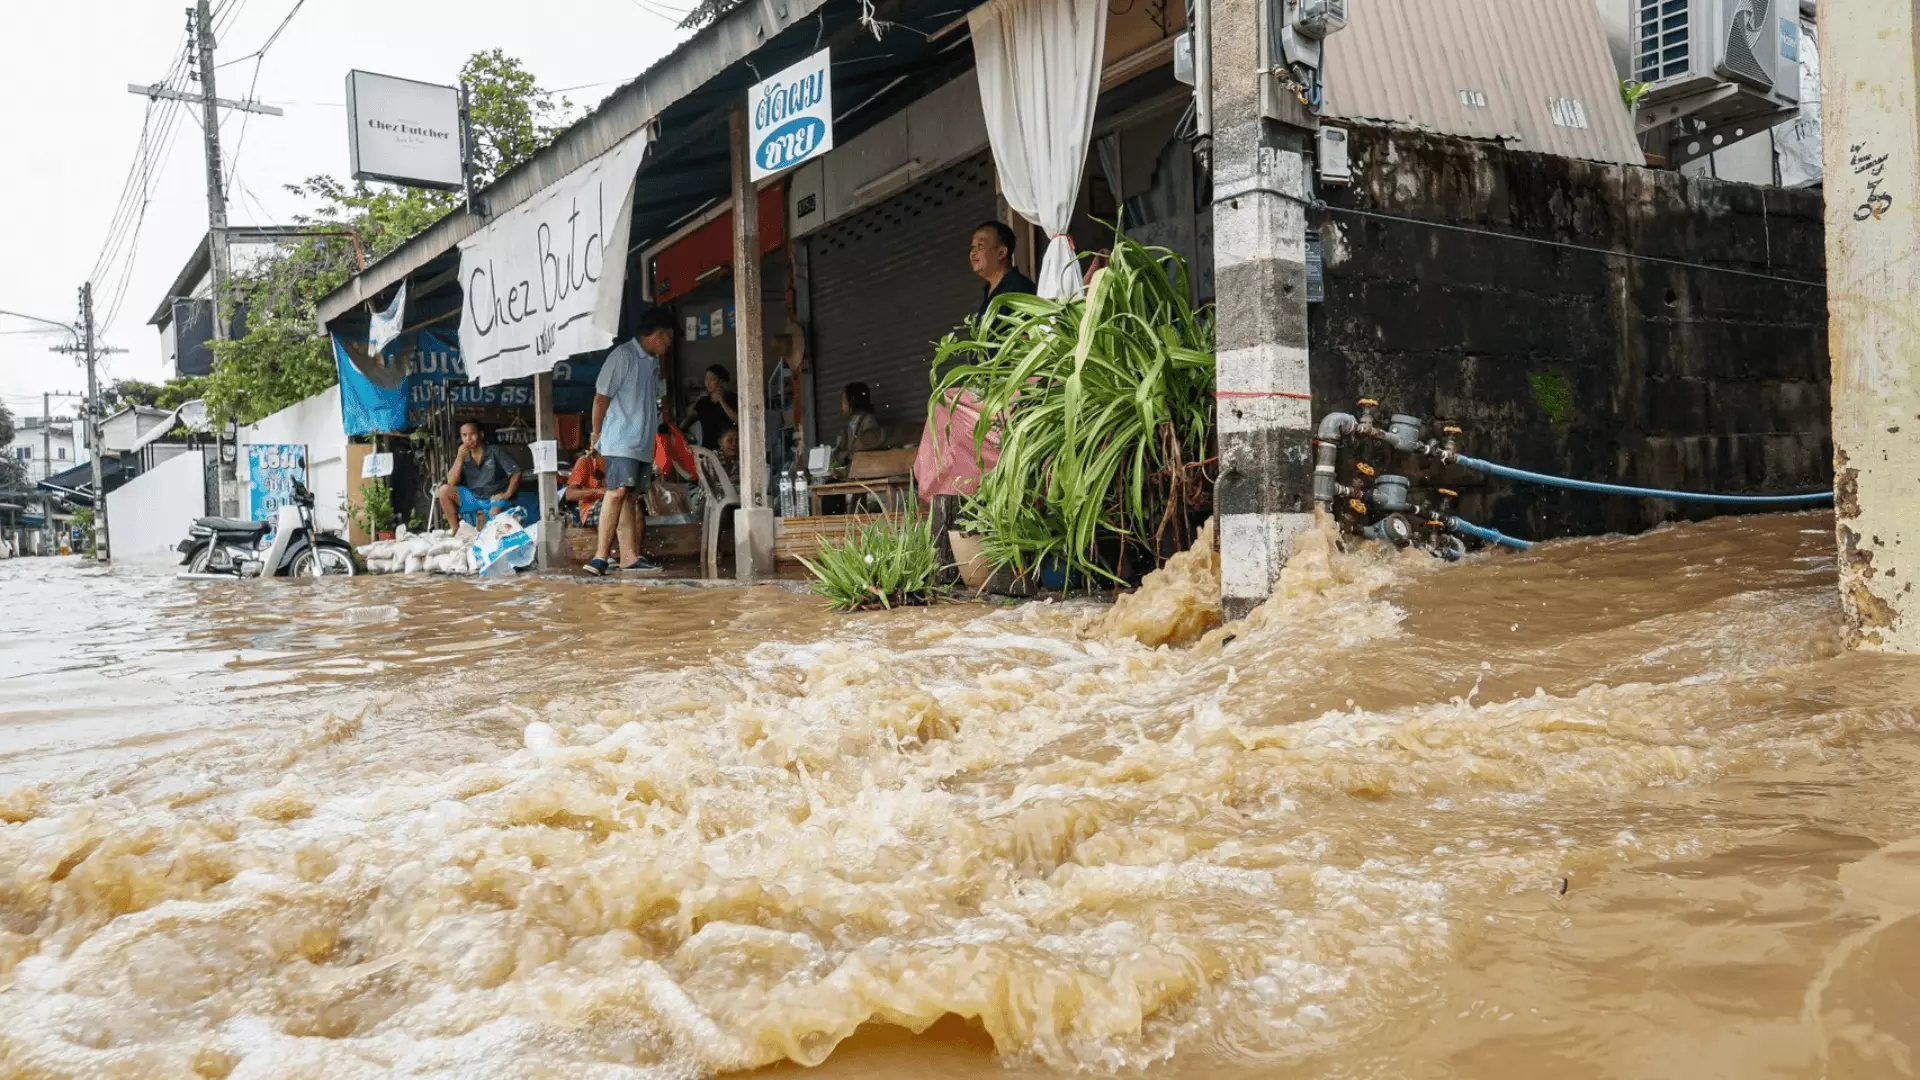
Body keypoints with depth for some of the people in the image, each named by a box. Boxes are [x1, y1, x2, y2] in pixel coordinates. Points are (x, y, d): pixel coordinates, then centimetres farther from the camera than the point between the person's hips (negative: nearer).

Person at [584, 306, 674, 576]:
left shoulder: (653, 363, 18)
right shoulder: (623, 356, -8)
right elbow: (601, 396, -8)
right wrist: (596, 434, -4)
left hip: (644, 444, 8)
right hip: (621, 441, -8)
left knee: (631, 497, 6)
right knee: (618, 491, -18)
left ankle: (631, 557, 4)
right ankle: (601, 556, -20)